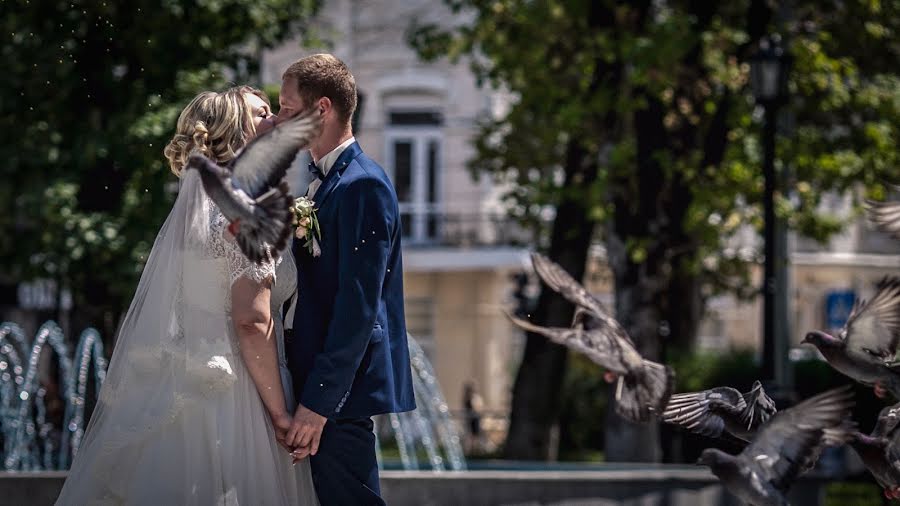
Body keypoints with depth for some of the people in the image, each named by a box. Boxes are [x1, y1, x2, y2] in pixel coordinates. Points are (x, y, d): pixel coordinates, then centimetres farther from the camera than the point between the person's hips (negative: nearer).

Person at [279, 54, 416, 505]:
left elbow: (358, 307, -20)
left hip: (341, 387, -10)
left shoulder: (362, 186, -15)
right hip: (316, 380, 10)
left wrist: (319, 401, -21)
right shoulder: (324, 180, 16)